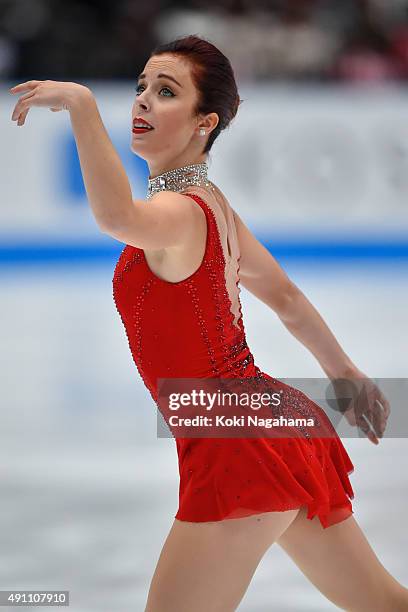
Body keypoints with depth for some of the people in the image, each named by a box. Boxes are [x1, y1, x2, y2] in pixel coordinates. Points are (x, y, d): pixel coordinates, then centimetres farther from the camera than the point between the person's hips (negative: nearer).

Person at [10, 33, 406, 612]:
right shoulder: (213, 203, 13)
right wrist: (345, 371, 39)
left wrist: (81, 104, -42)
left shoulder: (180, 211, -18)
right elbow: (285, 294, 26)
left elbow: (117, 218, -43)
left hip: (239, 452, -10)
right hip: (284, 424, 10)